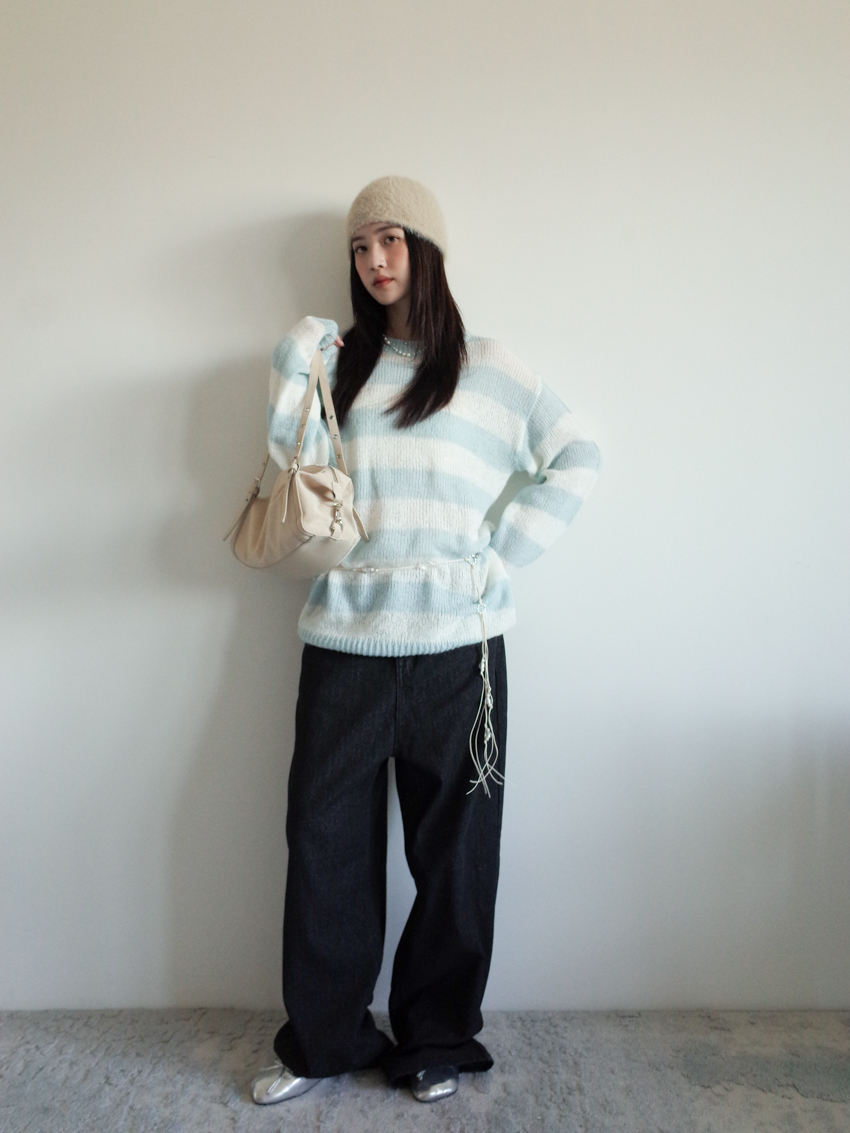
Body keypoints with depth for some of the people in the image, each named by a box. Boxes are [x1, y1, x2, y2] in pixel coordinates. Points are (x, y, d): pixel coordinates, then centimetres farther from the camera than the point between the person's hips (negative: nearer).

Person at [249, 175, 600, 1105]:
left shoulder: (485, 367, 5)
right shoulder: (341, 361, 14)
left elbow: (576, 459, 0)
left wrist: (502, 558, -5)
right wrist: (291, 374, -5)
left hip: (455, 644, -2)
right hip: (343, 637, 2)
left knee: (453, 845, 8)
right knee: (324, 837, 6)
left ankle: (438, 1037, 27)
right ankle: (320, 1039, 25)